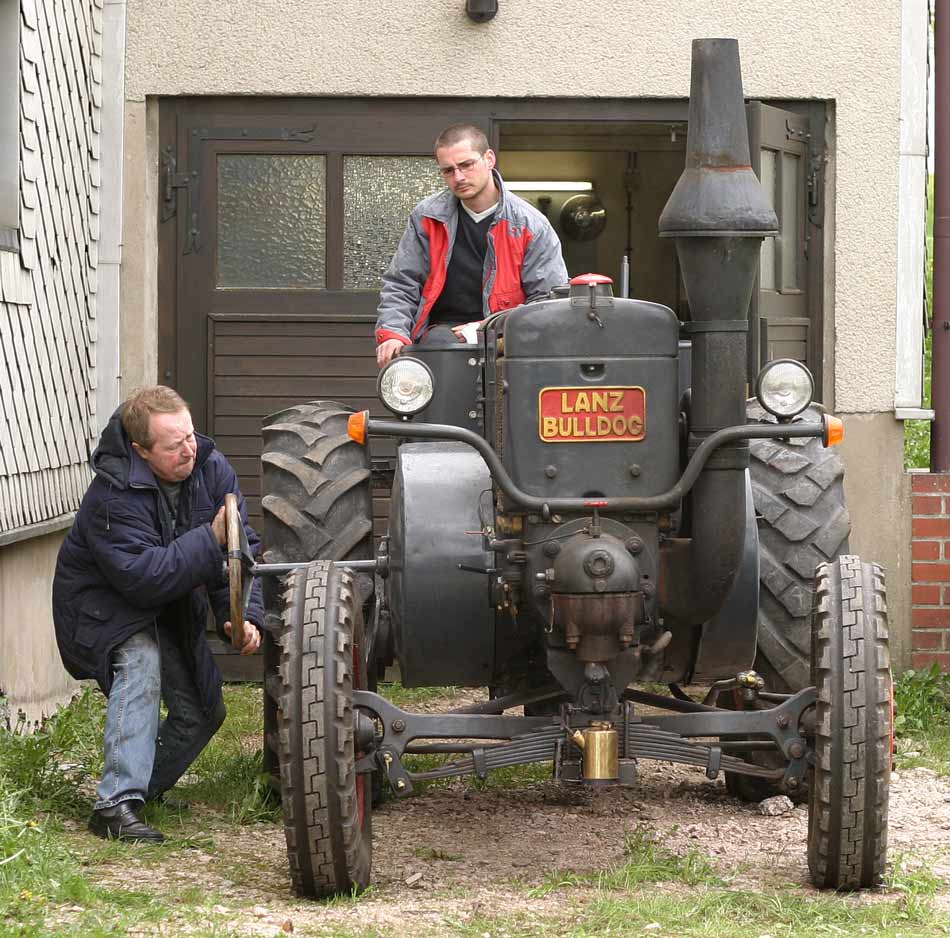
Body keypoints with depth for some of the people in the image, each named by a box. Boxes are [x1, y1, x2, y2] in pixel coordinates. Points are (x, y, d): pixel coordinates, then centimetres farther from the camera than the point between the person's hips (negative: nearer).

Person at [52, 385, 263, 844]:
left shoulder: (211, 469, -14)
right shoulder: (113, 495, -33)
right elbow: (142, 576, -39)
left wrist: (242, 614, -29)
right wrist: (211, 539, -42)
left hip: (172, 609, 7)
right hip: (102, 608, -7)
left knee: (203, 711, 5)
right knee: (140, 660, -35)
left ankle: (146, 788, 28)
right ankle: (115, 804, -38)